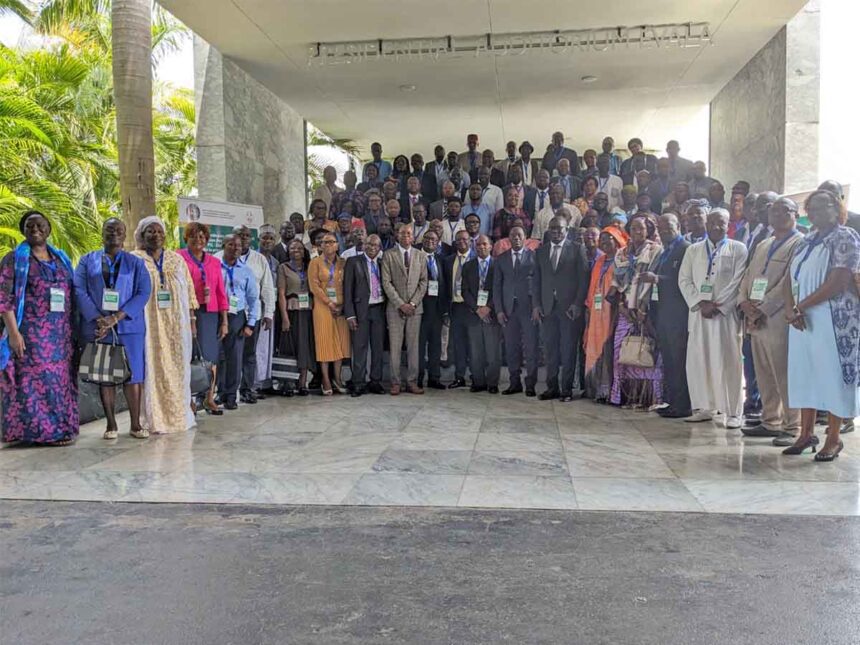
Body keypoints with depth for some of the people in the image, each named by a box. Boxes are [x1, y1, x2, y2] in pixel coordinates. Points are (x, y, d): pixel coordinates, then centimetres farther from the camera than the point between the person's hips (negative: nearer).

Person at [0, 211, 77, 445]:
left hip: (61, 335, 5)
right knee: (34, 381, -3)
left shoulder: (60, 258, 15)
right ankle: (38, 431, 4)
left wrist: (72, 330, 11)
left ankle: (60, 428, 16)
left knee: (60, 382, 8)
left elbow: (71, 295, 18)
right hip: (30, 334, -5)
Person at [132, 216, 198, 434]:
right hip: (149, 324, -3)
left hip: (176, 324, 3)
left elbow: (189, 289, 13)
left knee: (178, 366, 6)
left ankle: (179, 415, 15)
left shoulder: (177, 259, 13)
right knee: (152, 366, -4)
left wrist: (192, 319, 8)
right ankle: (154, 419, 1)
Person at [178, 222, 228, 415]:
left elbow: (221, 293, 13)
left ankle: (209, 399, 12)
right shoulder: (179, 258, 2)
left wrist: (224, 321, 9)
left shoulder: (214, 262, 15)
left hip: (210, 314, 4)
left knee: (211, 357, 4)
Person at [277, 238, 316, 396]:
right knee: (291, 347, -2)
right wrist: (284, 317, -11)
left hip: (307, 311, 3)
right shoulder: (284, 267, 3)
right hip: (292, 311, -3)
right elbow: (281, 293, -3)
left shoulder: (308, 268, 13)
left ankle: (302, 383, 1)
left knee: (306, 347, -1)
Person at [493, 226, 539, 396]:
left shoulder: (534, 256, 4)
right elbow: (496, 286, 10)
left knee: (531, 347, -2)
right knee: (511, 347, 5)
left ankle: (530, 384, 5)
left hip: (528, 307, -3)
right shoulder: (501, 259, 13)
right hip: (508, 308, 3)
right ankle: (515, 382, 13)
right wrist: (499, 310, 1)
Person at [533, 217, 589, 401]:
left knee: (569, 349, -1)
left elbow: (583, 278, -2)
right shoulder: (541, 251, 14)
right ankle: (552, 387, 11)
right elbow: (536, 280, 13)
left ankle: (567, 389, 5)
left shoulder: (577, 249, 3)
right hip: (548, 307, 3)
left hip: (570, 307, -3)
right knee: (551, 348, 4)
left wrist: (578, 303, -10)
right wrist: (536, 304, 3)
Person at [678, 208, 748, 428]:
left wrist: (717, 305, -12)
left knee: (728, 363, -4)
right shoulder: (693, 250, 15)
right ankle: (705, 408, 12)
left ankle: (733, 412, 1)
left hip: (726, 314, -3)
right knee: (698, 361, 2)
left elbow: (738, 282, -4)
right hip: (699, 313, 3)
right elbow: (684, 280, 8)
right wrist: (699, 303, -7)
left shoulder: (738, 249, 5)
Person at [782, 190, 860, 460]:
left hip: (833, 318, -6)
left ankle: (833, 439, 8)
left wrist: (801, 306, -14)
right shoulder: (806, 242, 15)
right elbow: (792, 278, 9)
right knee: (804, 373, 8)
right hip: (803, 320, 6)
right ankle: (806, 433, 16)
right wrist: (791, 309, -9)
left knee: (832, 373, -1)